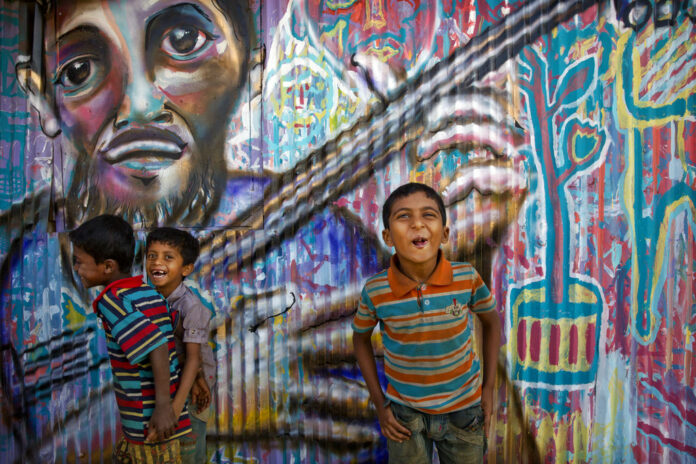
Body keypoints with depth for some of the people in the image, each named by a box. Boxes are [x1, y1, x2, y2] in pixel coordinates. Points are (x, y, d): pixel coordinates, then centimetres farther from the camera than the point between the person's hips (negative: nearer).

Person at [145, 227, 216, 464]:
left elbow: (193, 358, -31)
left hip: (192, 382, -5)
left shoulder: (191, 306, -29)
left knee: (189, 444, 8)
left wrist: (176, 405, -39)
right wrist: (193, 378, -26)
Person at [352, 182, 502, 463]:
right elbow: (361, 337, -1)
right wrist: (379, 404, -2)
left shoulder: (467, 278, -18)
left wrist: (489, 387, 0)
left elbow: (491, 320, 2)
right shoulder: (375, 291, -20)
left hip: (464, 409, 1)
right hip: (405, 413, -1)